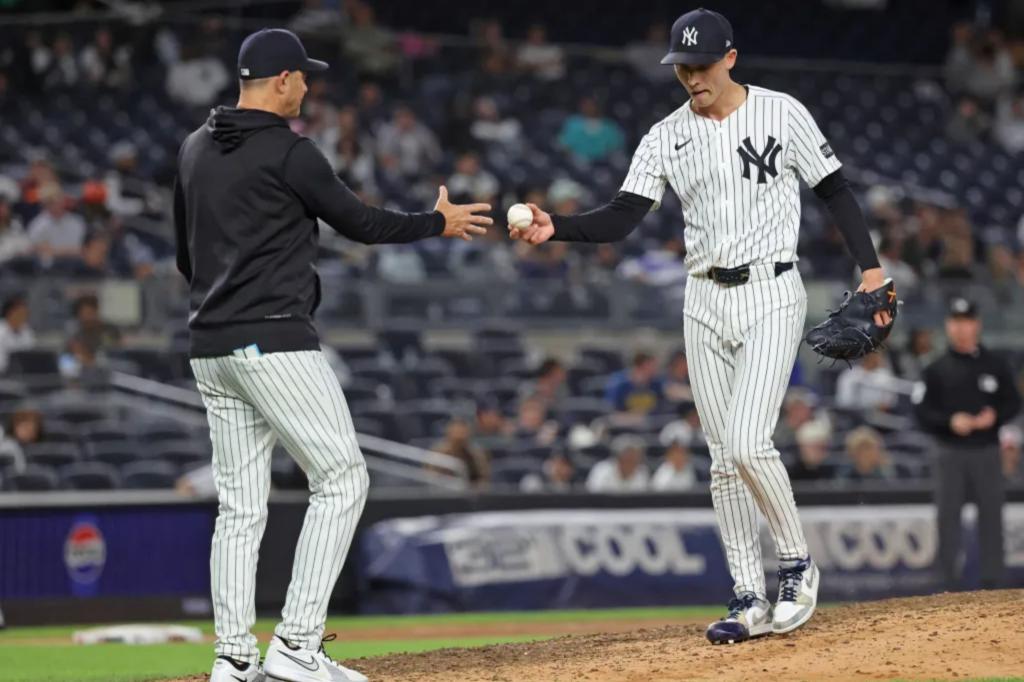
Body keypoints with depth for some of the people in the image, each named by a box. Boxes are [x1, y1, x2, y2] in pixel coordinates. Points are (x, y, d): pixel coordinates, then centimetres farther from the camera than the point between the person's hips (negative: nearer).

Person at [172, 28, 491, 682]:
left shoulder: (195, 150, 13)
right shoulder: (289, 152, -10)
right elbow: (362, 223, -2)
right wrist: (439, 222, 13)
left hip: (210, 348, 8)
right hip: (275, 340, -8)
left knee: (241, 504, 10)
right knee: (342, 480, -2)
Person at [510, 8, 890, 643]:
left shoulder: (781, 113, -4)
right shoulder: (668, 136, 5)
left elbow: (835, 189, 1)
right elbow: (622, 217, -3)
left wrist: (871, 267, -7)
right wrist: (555, 228, -20)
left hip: (771, 295, -4)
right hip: (706, 302, 5)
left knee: (747, 442, -18)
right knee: (725, 459, 5)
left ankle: (798, 561, 3)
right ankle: (751, 600, 11)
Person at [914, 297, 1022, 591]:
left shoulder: (996, 365, 7)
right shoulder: (937, 369, 5)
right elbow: (922, 410, 0)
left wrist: (994, 417, -12)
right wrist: (950, 421, -17)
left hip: (987, 453, 0)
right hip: (950, 453, 0)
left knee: (991, 515, 0)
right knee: (948, 515, -1)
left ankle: (993, 581, 7)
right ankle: (949, 583, 4)